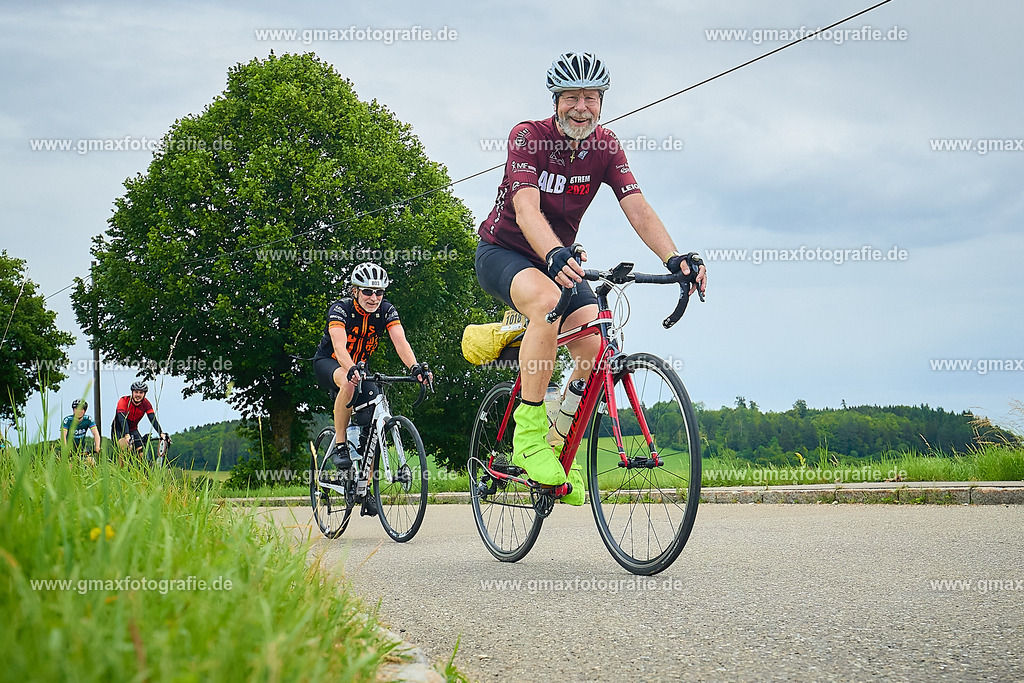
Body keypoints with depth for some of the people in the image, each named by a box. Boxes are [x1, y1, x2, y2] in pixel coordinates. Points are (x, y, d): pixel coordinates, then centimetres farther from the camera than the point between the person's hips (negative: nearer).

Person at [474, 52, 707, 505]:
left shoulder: (605, 146, -8)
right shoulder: (528, 136, -22)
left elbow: (637, 209, -19)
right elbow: (527, 210, -37)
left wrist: (674, 257, -37)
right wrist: (556, 257, -57)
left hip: (560, 258, 5)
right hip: (503, 252, -5)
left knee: (596, 347, -19)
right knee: (547, 298, -39)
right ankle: (529, 431, -30)